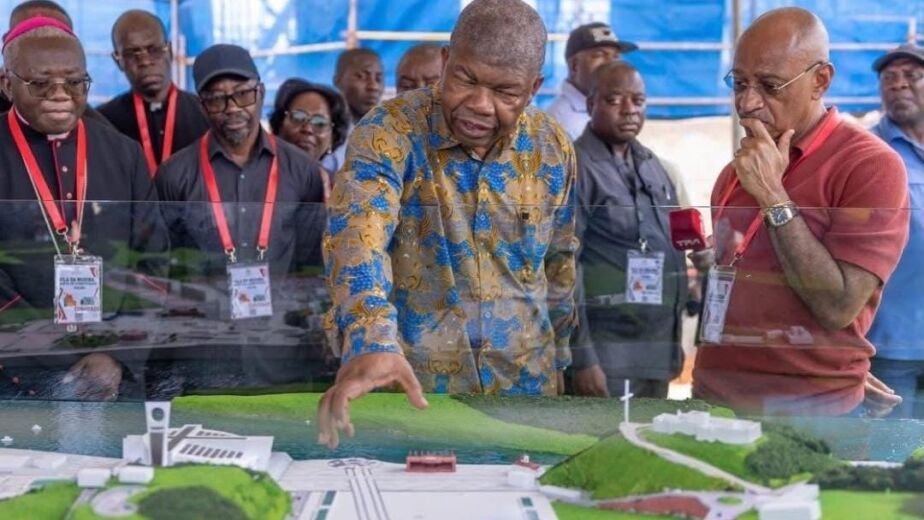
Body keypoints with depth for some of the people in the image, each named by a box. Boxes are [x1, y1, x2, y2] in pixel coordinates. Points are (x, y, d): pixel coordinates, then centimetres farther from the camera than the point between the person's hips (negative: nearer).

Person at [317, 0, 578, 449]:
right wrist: (371, 342, -46)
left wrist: (555, 357, 16)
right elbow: (357, 238, -30)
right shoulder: (390, 131, -15)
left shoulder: (552, 148, -2)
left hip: (523, 383, 3)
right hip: (410, 382, -3)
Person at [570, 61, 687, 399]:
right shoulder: (576, 167, -10)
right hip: (606, 352, -7)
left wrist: (674, 342, 17)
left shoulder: (652, 165, 13)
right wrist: (582, 358, -19)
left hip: (657, 350, 7)